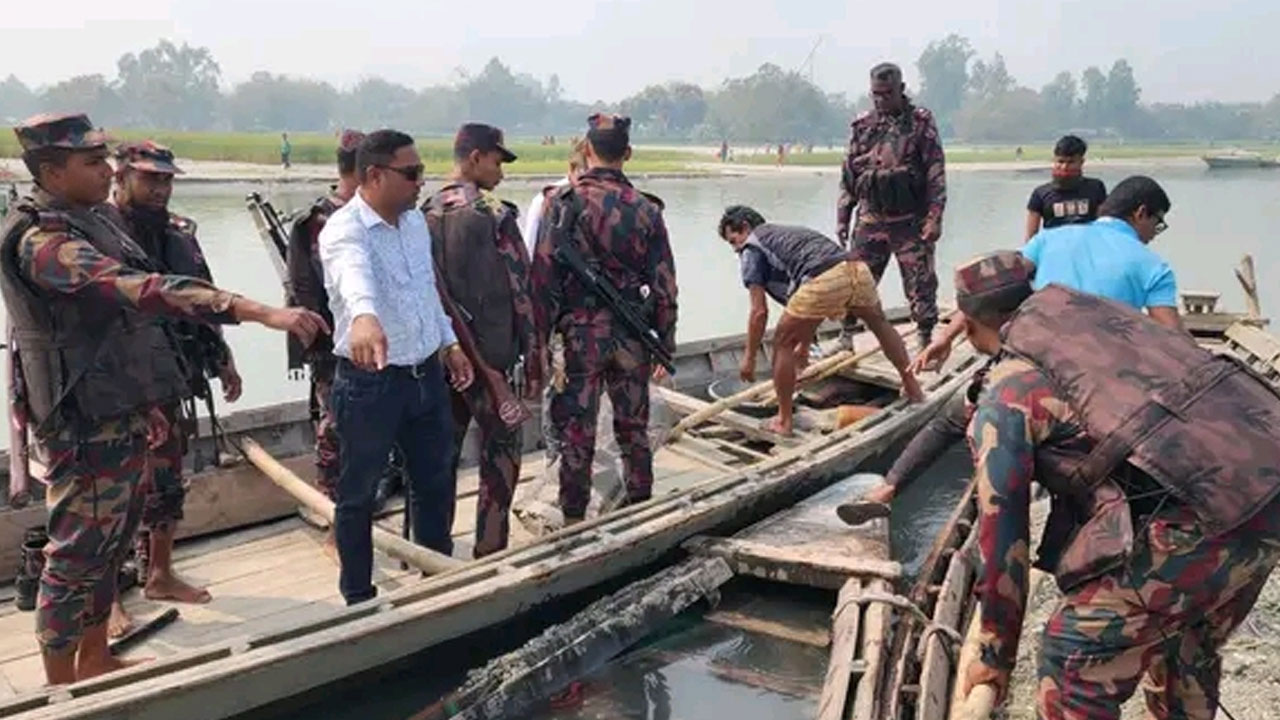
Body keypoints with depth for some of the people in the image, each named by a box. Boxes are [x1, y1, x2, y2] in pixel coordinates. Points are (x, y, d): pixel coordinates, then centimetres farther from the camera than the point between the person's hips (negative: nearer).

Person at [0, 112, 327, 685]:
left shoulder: (89, 221, 10)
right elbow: (142, 291, -36)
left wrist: (143, 403, 22)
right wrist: (260, 312, -45)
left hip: (120, 415, 9)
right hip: (85, 426, -9)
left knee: (110, 542, 19)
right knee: (78, 552, 3)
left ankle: (94, 658, 34)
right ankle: (61, 683, 18)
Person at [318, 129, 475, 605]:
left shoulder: (415, 220, 7)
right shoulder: (344, 230, -19)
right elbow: (353, 274, -43)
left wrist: (449, 342, 17)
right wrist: (364, 316, -63)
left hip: (426, 375, 7)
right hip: (370, 382, -7)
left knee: (435, 482, 18)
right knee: (359, 494, 9)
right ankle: (359, 598, 25)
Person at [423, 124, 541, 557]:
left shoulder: (424, 215, 5)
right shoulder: (494, 215, -12)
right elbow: (520, 291, -12)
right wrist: (532, 354, -4)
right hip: (489, 355, -6)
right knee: (501, 454, 7)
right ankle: (489, 552, 9)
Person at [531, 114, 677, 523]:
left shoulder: (565, 203, -6)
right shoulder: (646, 209, 3)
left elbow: (545, 275, -9)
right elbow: (664, 284, 4)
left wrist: (539, 340, -4)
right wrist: (665, 344, 12)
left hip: (580, 334, -3)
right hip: (632, 336, 3)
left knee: (576, 433, 5)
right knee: (633, 429, 15)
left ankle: (574, 521, 13)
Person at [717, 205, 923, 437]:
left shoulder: (752, 247, 17)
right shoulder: (785, 234, 39)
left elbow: (759, 312, 8)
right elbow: (816, 306, 44)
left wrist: (749, 357, 18)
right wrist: (804, 346, 52)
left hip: (825, 280, -7)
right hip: (858, 269, 7)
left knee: (783, 344, 13)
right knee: (879, 323, 35)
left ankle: (784, 421, 17)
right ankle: (913, 389, 46)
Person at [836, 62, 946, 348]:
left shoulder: (921, 122, -1)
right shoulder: (863, 125, 8)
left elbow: (936, 174, -5)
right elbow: (848, 175, 13)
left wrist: (934, 218, -12)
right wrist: (842, 218, 8)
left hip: (911, 221, -3)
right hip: (870, 220, 3)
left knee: (921, 286, 3)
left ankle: (925, 341, 14)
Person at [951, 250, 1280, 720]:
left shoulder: (1003, 398, 3)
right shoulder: (1098, 310, 20)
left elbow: (1002, 534, 4)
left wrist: (995, 654, 14)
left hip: (1194, 518, -8)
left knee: (1072, 671, 7)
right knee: (1189, 654, 29)